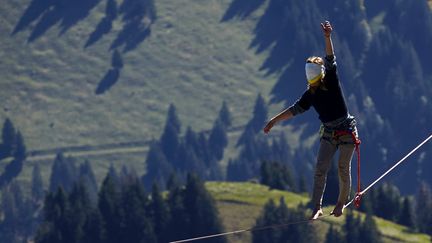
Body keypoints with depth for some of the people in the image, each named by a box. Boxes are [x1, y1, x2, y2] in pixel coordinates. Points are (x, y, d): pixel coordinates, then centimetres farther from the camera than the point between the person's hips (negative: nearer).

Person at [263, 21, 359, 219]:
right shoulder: (310, 94, 3)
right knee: (320, 169, -9)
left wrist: (327, 38, -34)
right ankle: (317, 207, -12)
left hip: (347, 131, -4)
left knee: (343, 169, 2)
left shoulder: (332, 81, -8)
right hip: (328, 133, 4)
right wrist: (274, 120, 7)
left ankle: (342, 202, 21)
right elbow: (295, 109, 10)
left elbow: (330, 60, -21)